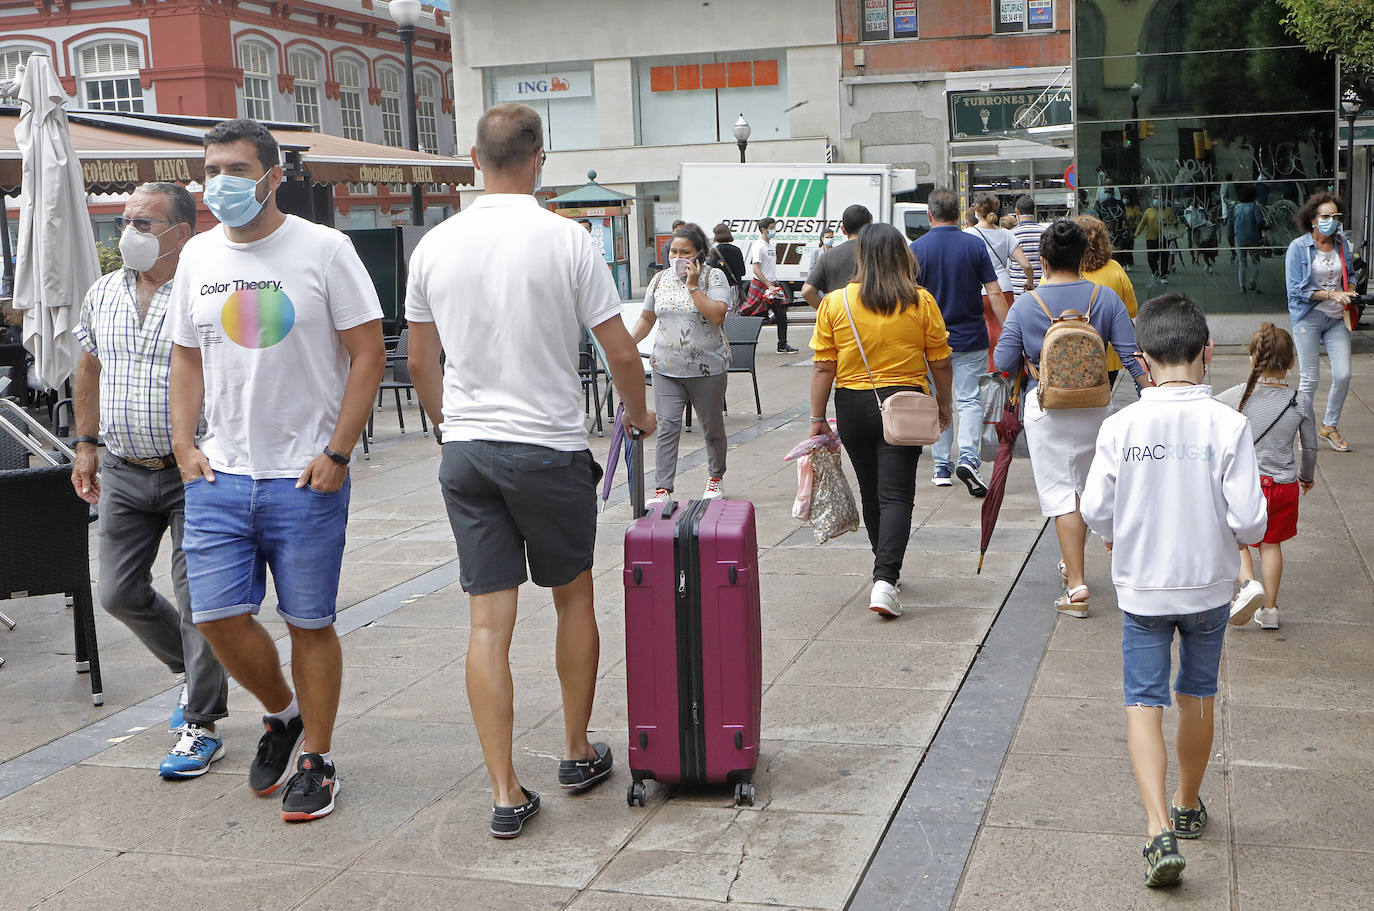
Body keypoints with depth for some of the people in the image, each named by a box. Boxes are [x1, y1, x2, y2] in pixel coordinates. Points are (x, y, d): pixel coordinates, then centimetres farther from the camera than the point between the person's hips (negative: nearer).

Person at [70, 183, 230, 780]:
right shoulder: (102, 294, 8)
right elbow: (89, 372, 20)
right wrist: (86, 445, 19)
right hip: (123, 472, 6)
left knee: (198, 600, -3)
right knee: (119, 594, 10)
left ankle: (201, 726, 10)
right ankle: (194, 672, 35)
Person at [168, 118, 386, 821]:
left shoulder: (322, 249, -6)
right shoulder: (198, 255, 10)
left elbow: (368, 353, -6)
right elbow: (187, 357, 18)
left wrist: (337, 454, -12)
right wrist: (184, 444, 5)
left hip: (306, 479, -4)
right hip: (219, 475, 4)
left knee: (309, 624, 4)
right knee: (218, 616, 2)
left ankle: (315, 759, 20)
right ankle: (282, 713, 29)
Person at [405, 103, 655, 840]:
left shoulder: (434, 246, 2)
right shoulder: (566, 241, -8)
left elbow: (421, 363, 11)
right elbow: (621, 351, -4)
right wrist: (638, 414, 15)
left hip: (465, 450, 3)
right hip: (550, 448, -3)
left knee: (489, 621, 5)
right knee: (574, 597, 17)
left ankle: (505, 793, 5)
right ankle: (578, 754, 29)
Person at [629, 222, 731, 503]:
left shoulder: (713, 277, -6)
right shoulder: (660, 279, 8)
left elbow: (717, 316, -20)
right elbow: (647, 319, 16)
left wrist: (693, 286, -18)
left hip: (707, 367, -3)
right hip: (667, 367, 3)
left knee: (713, 427, 12)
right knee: (667, 428, -6)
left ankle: (715, 478, 33)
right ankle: (663, 489, -5)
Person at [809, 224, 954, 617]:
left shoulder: (835, 302, -4)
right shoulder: (922, 302, -5)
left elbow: (823, 367, -4)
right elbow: (941, 363, 0)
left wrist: (817, 416, 4)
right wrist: (943, 406, 14)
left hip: (853, 407, 2)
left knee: (871, 492, 16)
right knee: (896, 493, -2)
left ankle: (887, 572, 32)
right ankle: (885, 578, -17)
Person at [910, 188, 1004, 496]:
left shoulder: (917, 248, -5)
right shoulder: (975, 245, -4)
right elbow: (994, 293, -5)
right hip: (971, 338, 0)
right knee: (969, 400, 4)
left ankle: (942, 467, 14)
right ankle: (968, 457, -15)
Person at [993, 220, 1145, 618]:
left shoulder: (1025, 305, -8)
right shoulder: (1106, 299, -4)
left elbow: (1004, 363, -7)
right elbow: (1132, 355, -6)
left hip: (1045, 406, -3)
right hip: (1095, 404, 3)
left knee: (1060, 492, 0)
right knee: (1087, 487, 20)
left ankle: (1076, 585, -7)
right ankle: (1072, 564, 37)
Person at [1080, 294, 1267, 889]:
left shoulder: (1120, 427, -12)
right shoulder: (1227, 425, -14)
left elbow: (1094, 510, -8)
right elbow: (1249, 518, -15)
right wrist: (1233, 535, 8)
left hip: (1142, 589, -1)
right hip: (1208, 587, 1)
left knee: (1144, 704, 5)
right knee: (1197, 697, 19)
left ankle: (1160, 827, -10)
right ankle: (1188, 805, 38)